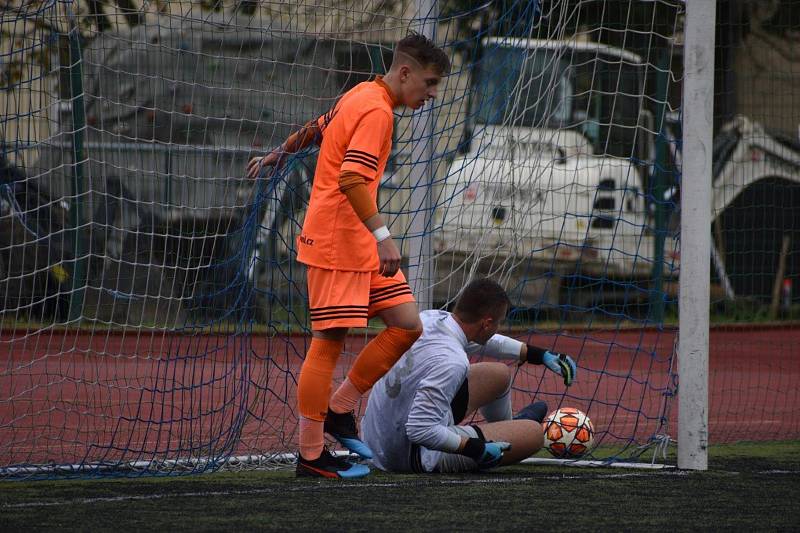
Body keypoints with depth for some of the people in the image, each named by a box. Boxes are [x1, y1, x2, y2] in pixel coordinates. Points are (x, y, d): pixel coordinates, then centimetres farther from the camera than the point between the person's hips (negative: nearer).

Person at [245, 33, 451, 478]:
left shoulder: (361, 97, 14)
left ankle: (339, 410, 11)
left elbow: (316, 129, 31)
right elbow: (351, 178, -27)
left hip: (362, 245, 10)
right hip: (337, 244, -10)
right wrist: (382, 235, -32)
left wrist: (279, 155, 47)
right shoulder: (377, 111, -16)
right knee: (330, 342, -6)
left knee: (407, 326, 3)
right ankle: (312, 455, -1)